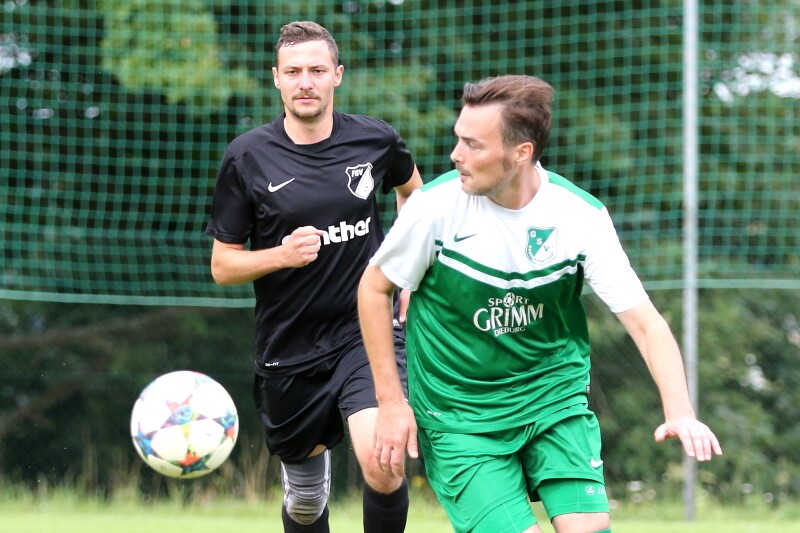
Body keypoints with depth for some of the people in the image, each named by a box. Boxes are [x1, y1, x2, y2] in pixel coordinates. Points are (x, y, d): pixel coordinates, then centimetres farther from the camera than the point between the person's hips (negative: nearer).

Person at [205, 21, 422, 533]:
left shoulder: (375, 140, -3)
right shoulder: (247, 157, -6)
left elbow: (412, 188, 22)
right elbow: (222, 265, -1)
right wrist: (282, 255, -19)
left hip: (366, 332, -1)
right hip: (290, 350, 1)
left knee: (381, 467, -24)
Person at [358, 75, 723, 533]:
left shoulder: (582, 216, -12)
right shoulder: (436, 206, -15)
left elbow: (645, 322, -11)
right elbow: (374, 289, 1)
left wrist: (680, 411, -26)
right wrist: (391, 402, -2)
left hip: (556, 399, 2)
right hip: (460, 417, -2)